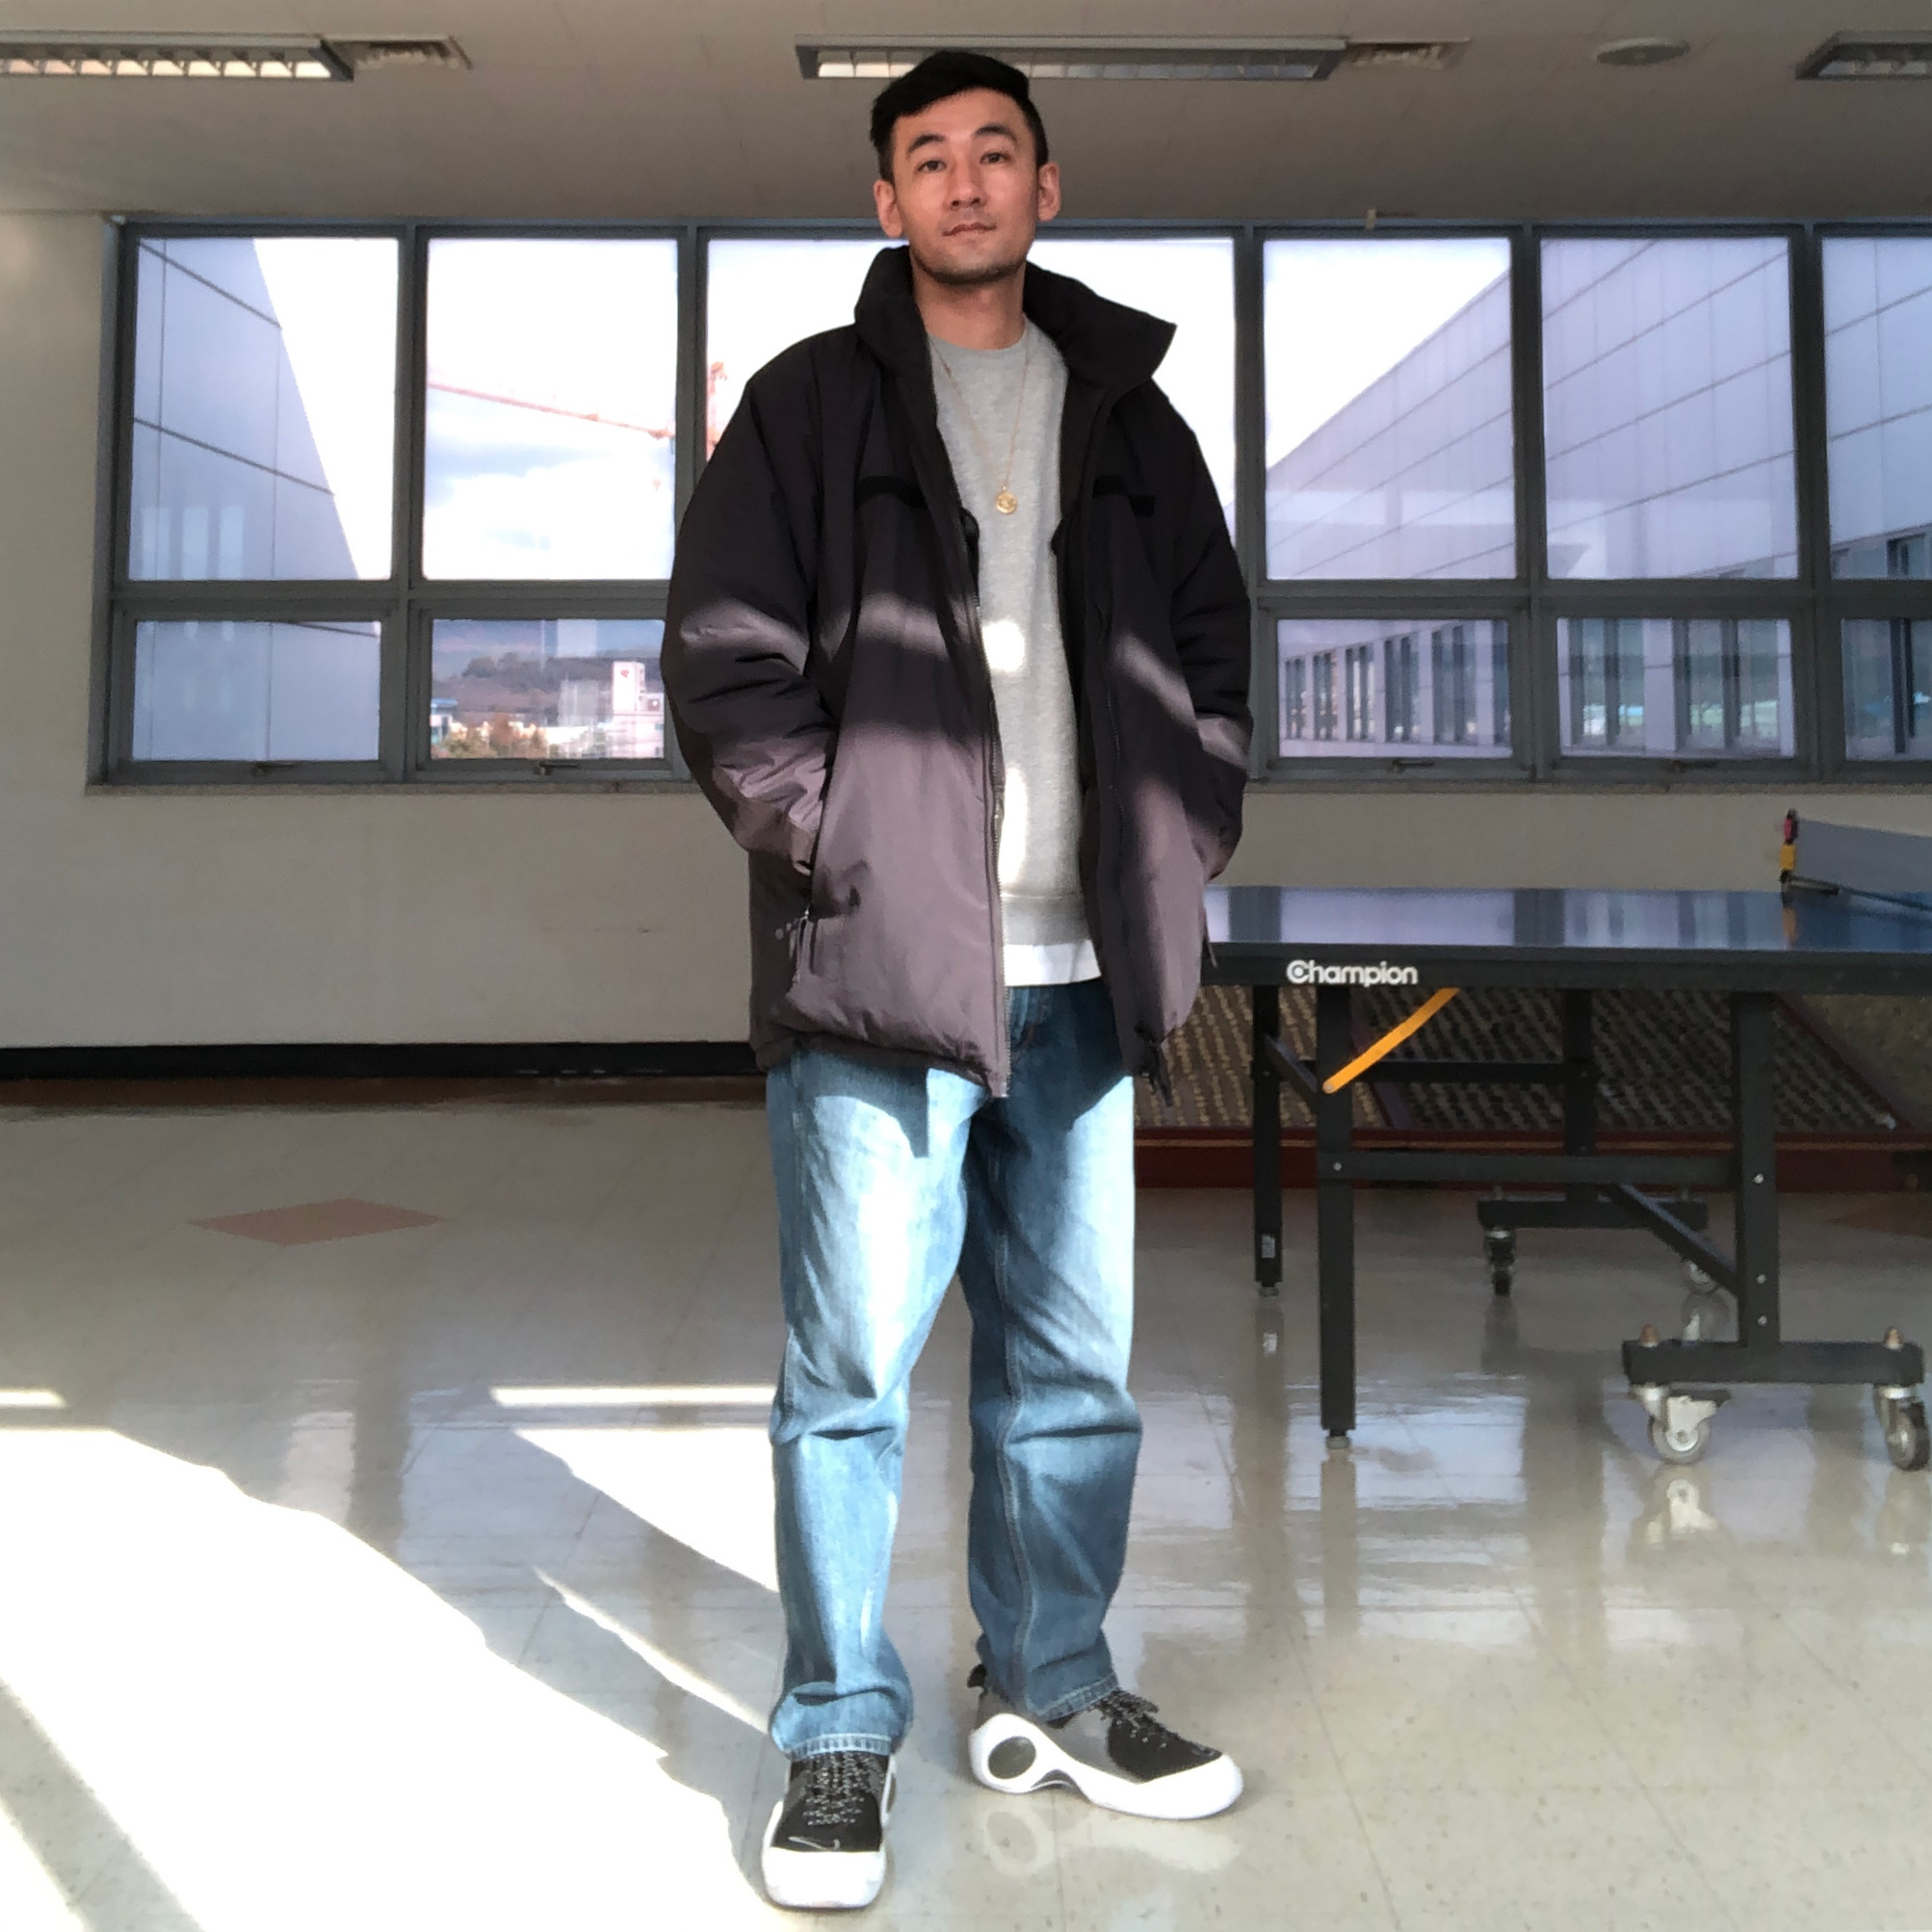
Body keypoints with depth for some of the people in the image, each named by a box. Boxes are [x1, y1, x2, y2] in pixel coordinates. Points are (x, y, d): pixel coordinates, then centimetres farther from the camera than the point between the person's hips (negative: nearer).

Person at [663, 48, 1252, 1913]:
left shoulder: (1126, 415, 17)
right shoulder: (810, 403, 5)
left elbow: (1212, 641, 20)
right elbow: (721, 654, -2)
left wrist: (1184, 840, 7)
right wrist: (831, 843, -10)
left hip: (1076, 974, 4)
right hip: (876, 961, -4)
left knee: (1074, 1360, 11)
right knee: (851, 1370, -1)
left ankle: (1048, 1687, 27)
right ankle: (839, 1736, 12)